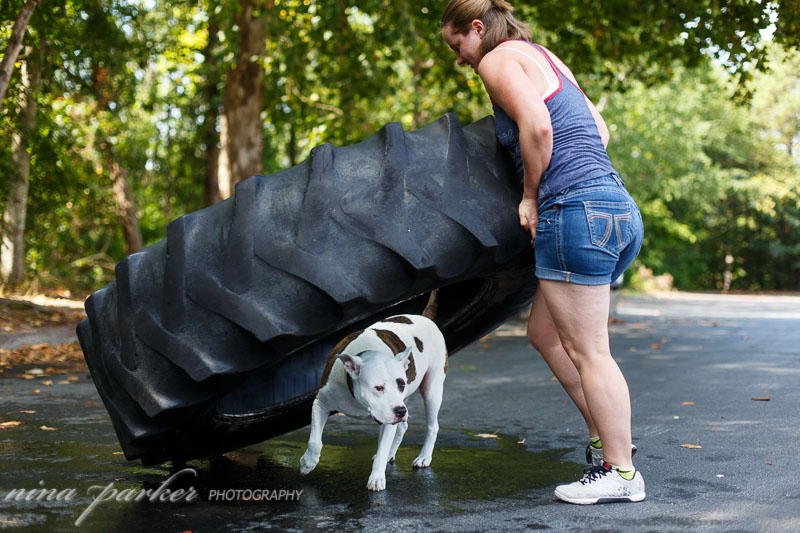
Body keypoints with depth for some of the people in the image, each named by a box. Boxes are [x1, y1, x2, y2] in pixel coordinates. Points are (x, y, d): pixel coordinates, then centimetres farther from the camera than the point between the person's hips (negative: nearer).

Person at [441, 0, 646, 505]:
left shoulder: (499, 58, -1)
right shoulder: (547, 59, 25)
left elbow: (537, 126, -17)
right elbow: (599, 131, 25)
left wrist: (530, 195, -5)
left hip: (576, 211, -10)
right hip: (620, 207, 10)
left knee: (587, 350, -2)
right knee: (545, 331, 18)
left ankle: (621, 472, 5)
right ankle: (607, 438, 19)